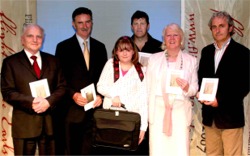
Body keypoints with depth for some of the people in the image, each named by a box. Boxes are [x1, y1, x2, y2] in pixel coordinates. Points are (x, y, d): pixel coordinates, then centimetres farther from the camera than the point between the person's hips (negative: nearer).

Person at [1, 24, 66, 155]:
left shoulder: (53, 61, 13)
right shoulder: (11, 62, 4)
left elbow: (62, 87, 7)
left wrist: (48, 101, -12)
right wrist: (31, 102, -18)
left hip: (50, 121, 3)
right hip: (24, 123, -2)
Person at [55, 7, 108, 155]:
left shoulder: (100, 47, 12)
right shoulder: (64, 47, 2)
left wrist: (101, 95, -5)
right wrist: (73, 94, -16)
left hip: (94, 107, 2)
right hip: (73, 109, -2)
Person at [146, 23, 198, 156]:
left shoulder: (191, 61, 9)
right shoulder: (154, 59, 10)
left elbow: (194, 90, 9)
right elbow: (148, 87, 9)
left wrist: (187, 87, -13)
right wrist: (146, 112, 4)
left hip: (180, 112, 0)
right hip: (157, 111, 0)